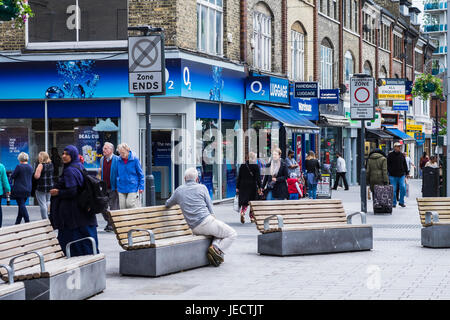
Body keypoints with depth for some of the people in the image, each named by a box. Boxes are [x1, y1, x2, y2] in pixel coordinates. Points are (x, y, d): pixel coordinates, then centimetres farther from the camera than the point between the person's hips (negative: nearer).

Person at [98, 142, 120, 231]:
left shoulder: (117, 159, -8)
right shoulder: (102, 159, 12)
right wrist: (99, 171, 5)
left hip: (113, 188, -6)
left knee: (113, 207, -2)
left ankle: (111, 224, 7)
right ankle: (109, 222, 23)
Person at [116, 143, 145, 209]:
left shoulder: (135, 159, -6)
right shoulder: (119, 160, 4)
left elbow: (140, 174, 0)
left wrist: (141, 187, -3)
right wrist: (117, 186, 16)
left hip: (132, 188, -4)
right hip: (121, 188, 4)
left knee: (130, 204, -13)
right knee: (122, 207, 2)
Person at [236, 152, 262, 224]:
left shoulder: (242, 166, 2)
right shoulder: (256, 166, -7)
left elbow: (239, 177, 5)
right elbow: (258, 178, -10)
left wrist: (237, 187, 10)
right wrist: (259, 187, -7)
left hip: (243, 186, 2)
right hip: (252, 186, -2)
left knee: (244, 202, 7)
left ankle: (242, 213, -19)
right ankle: (252, 217, 17)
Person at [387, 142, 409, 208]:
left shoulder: (402, 155, 12)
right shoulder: (390, 155, 0)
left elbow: (405, 165, 19)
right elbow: (387, 165, -1)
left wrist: (407, 172, 15)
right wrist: (387, 173, -7)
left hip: (401, 175, 3)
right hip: (393, 175, -3)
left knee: (403, 187, -6)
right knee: (393, 190, 0)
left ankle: (401, 202, 8)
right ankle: (394, 203, 9)